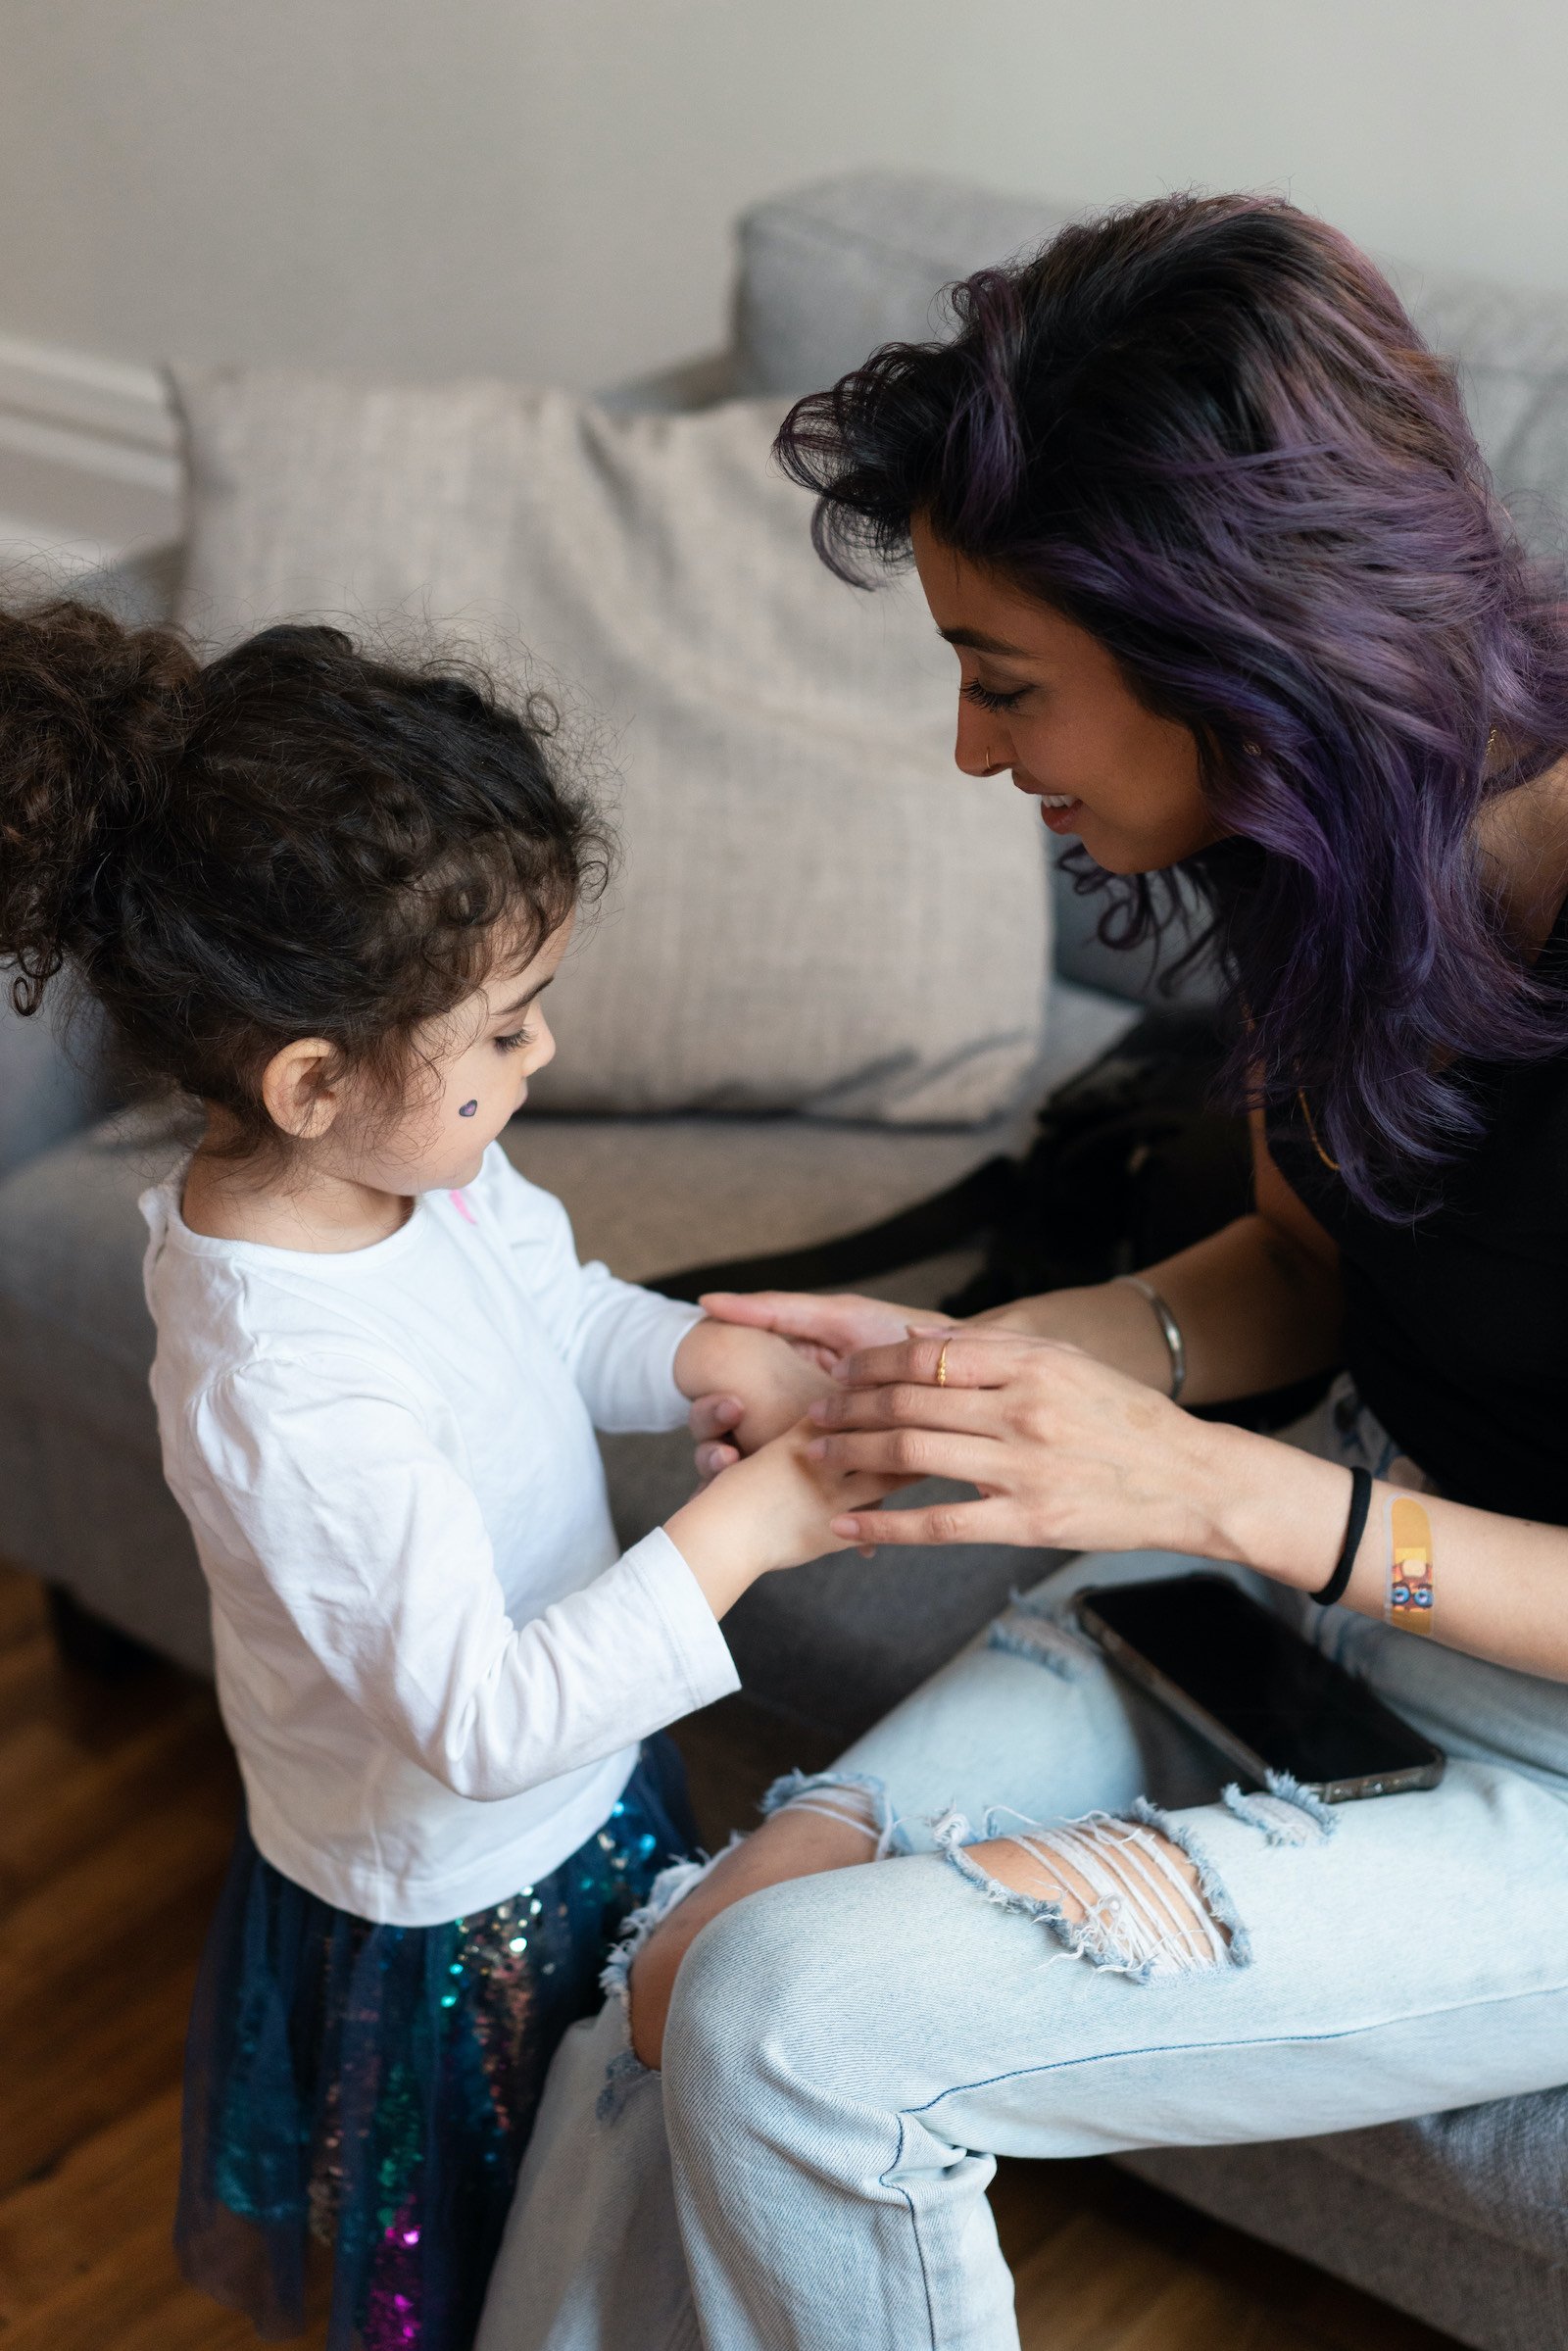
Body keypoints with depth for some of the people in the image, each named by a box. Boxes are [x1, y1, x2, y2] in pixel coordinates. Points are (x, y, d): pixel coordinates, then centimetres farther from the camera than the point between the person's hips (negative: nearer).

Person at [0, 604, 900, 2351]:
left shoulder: (412, 1165, -13)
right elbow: (484, 1719, -36)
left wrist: (711, 1357, -13)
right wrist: (740, 1528, -34)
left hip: (576, 1803, 8)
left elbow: (559, 1314, 6)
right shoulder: (289, 1400, -40)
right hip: (459, 1904, -8)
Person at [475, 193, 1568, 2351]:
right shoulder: (1320, 834, -7)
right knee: (687, 1970, -11)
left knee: (794, 2027, -19)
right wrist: (962, 1362, -8)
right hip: (1314, 1553, 6)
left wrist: (1222, 1488, -30)